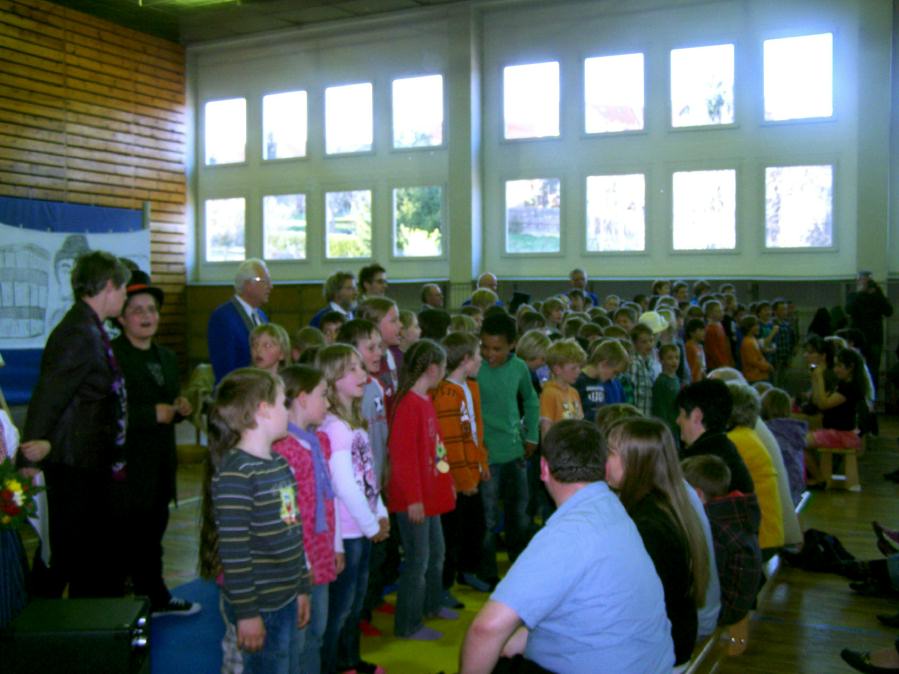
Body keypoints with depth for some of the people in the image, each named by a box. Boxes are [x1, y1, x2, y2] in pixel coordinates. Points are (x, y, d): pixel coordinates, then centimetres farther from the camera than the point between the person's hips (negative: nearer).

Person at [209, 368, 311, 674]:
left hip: (289, 598, 8)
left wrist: (302, 588, 16)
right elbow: (232, 550, -20)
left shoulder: (280, 463, 9)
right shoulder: (235, 473, -18)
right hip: (260, 606, -8)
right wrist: (247, 612, -18)